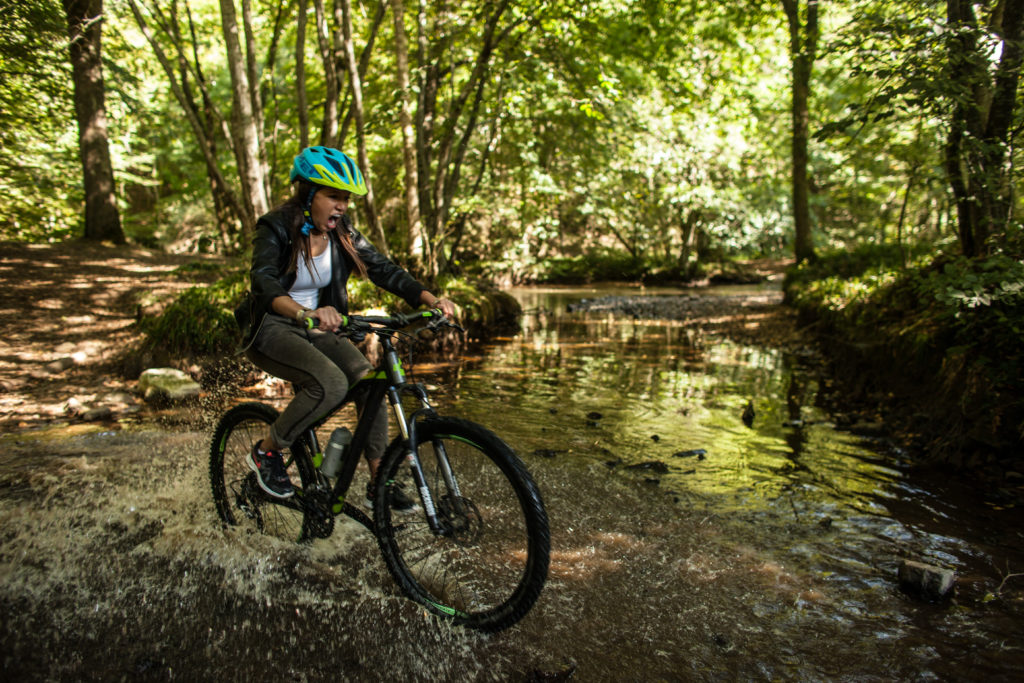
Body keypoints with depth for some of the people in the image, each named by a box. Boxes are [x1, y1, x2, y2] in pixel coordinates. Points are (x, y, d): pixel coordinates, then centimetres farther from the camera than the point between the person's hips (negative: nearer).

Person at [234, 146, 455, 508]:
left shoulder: (341, 232, -2)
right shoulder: (276, 228, -17)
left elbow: (382, 268, -9)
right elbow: (263, 282, -33)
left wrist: (429, 299, -25)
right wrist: (304, 313, -54)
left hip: (314, 328, 5)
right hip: (270, 330, -5)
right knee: (331, 383, -30)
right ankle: (266, 451, -6)